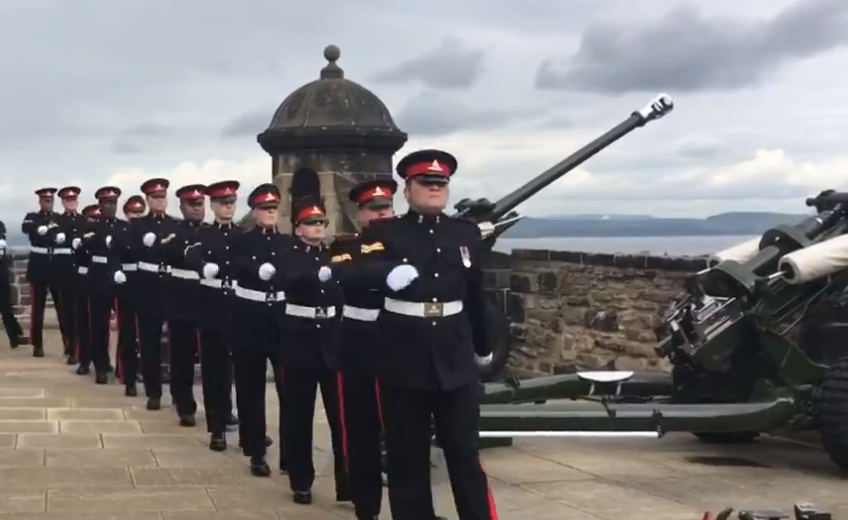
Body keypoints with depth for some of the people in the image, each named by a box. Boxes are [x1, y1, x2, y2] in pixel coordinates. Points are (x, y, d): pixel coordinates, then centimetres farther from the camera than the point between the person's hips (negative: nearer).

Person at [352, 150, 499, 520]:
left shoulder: (467, 233, 10)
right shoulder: (383, 232, 0)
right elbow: (362, 270, -19)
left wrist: (483, 346, 27)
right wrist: (389, 273, -40)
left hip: (455, 357, 2)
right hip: (402, 357, -2)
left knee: (465, 454, 4)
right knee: (407, 457, 6)